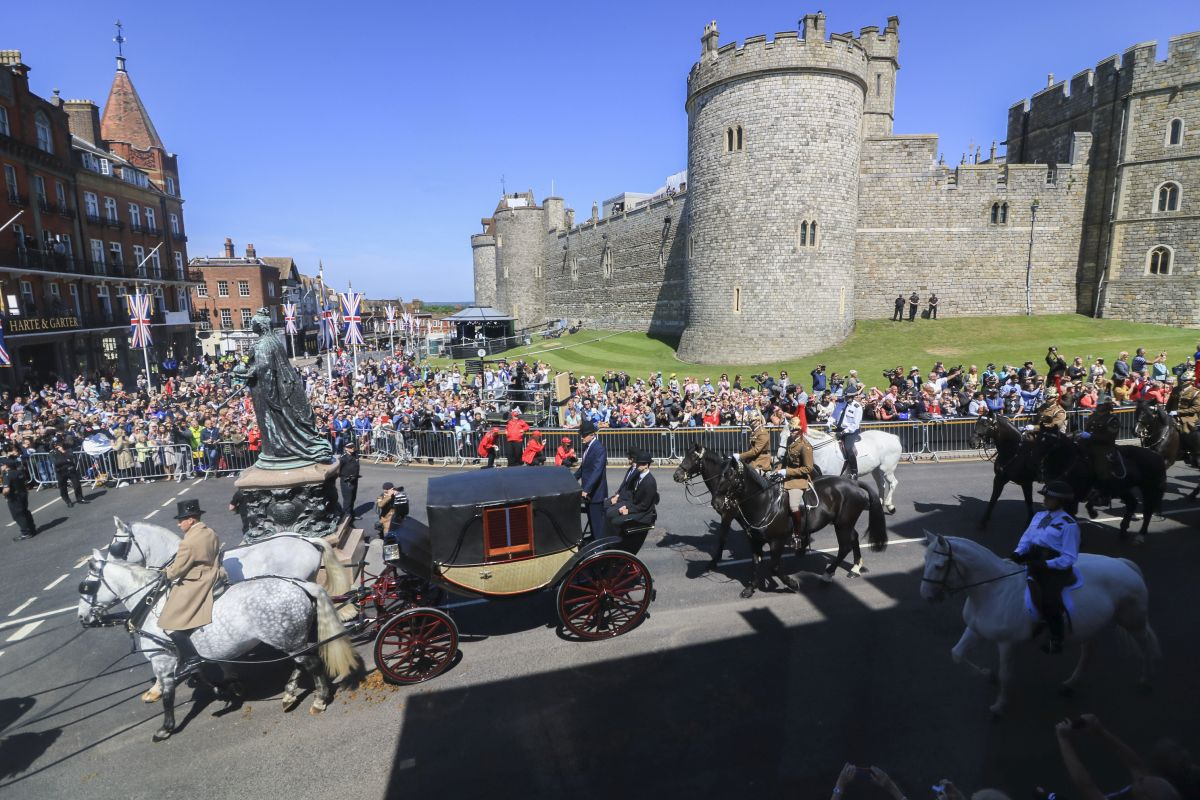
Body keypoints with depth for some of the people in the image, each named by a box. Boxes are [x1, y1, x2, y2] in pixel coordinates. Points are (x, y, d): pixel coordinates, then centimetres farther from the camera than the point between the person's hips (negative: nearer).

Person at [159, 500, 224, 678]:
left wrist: (166, 572, 6)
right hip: (212, 579, 9)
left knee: (169, 623, -1)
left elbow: (177, 570, -14)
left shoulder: (188, 543, -24)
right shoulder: (211, 533, 2)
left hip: (194, 588, -9)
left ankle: (191, 658, -2)